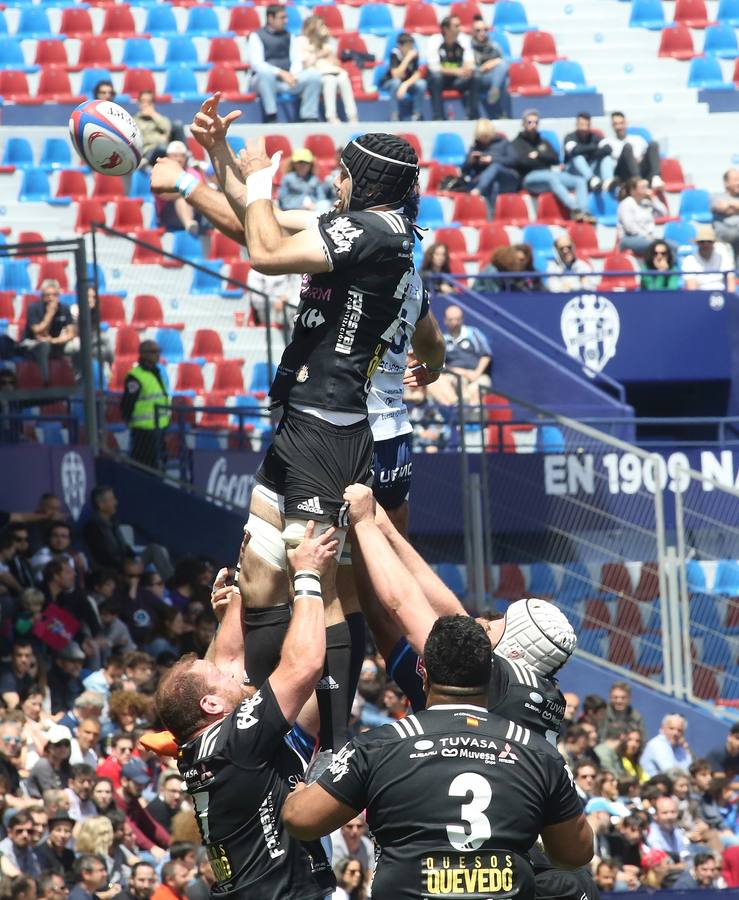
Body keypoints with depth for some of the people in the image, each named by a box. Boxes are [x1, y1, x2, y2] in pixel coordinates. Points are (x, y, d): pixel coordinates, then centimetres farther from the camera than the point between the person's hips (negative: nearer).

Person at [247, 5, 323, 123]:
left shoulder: (288, 36, 14)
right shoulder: (256, 36, -1)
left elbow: (296, 60, 9)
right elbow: (257, 64, -13)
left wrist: (293, 75, -15)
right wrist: (281, 73, -24)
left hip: (288, 78, 4)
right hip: (268, 80, -4)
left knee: (314, 74, -20)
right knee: (266, 72, -39)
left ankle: (309, 117, -18)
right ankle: (270, 117, -35)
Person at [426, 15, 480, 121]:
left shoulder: (464, 39, -4)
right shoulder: (433, 41, -16)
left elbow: (469, 64, -9)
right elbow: (434, 68, -24)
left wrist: (468, 69, -35)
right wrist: (455, 71, -36)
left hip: (457, 80, 3)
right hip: (438, 80, -3)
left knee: (475, 77, -24)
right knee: (436, 76, -37)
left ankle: (473, 115, -20)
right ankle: (438, 118, -37)